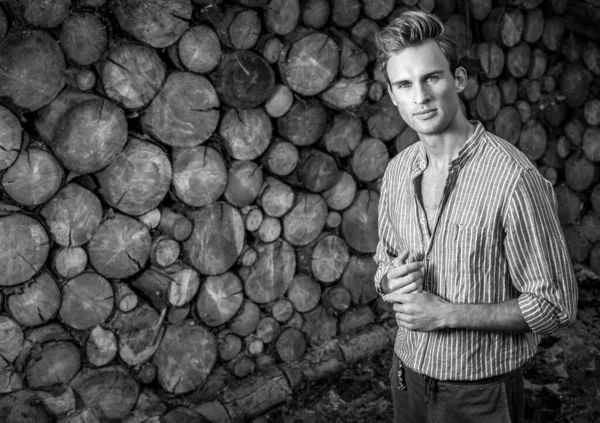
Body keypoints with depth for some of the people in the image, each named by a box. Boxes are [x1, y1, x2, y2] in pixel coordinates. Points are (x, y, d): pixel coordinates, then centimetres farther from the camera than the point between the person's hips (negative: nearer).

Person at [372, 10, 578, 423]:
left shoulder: (513, 177, -22)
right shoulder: (397, 171, -2)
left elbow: (556, 304, -17)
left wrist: (446, 313, -21)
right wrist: (392, 279, -11)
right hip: (407, 374, 5)